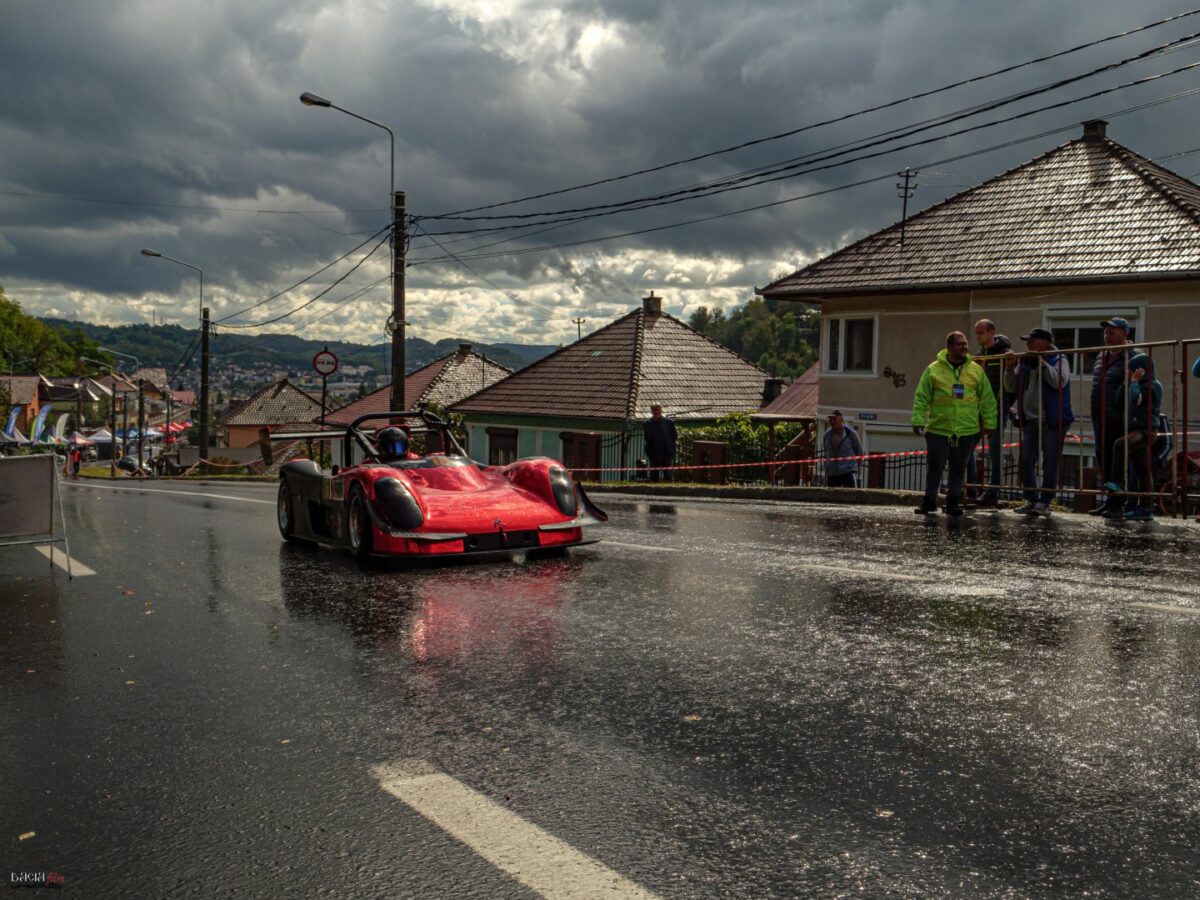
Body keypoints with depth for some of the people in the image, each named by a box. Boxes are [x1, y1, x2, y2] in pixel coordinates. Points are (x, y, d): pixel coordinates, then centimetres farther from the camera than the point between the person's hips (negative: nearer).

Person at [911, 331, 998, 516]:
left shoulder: (976, 370, 7)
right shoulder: (934, 369, 1)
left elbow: (987, 399, 10)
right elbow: (922, 397, 1)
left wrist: (989, 423, 7)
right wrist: (918, 419, -7)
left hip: (967, 430, 2)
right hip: (938, 429, -1)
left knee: (959, 468, 7)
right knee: (935, 466, 2)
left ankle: (953, 501, 16)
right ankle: (930, 500, 14)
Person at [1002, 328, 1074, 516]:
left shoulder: (1058, 360, -2)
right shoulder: (1025, 361, 12)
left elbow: (1059, 382, -20)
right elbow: (1011, 388, 12)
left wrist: (1042, 363, -18)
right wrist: (1010, 368, -2)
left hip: (1052, 422, -5)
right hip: (1030, 421, 5)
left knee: (1050, 464, 1)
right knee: (1026, 462, 3)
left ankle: (1044, 502, 9)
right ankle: (1031, 501, 14)